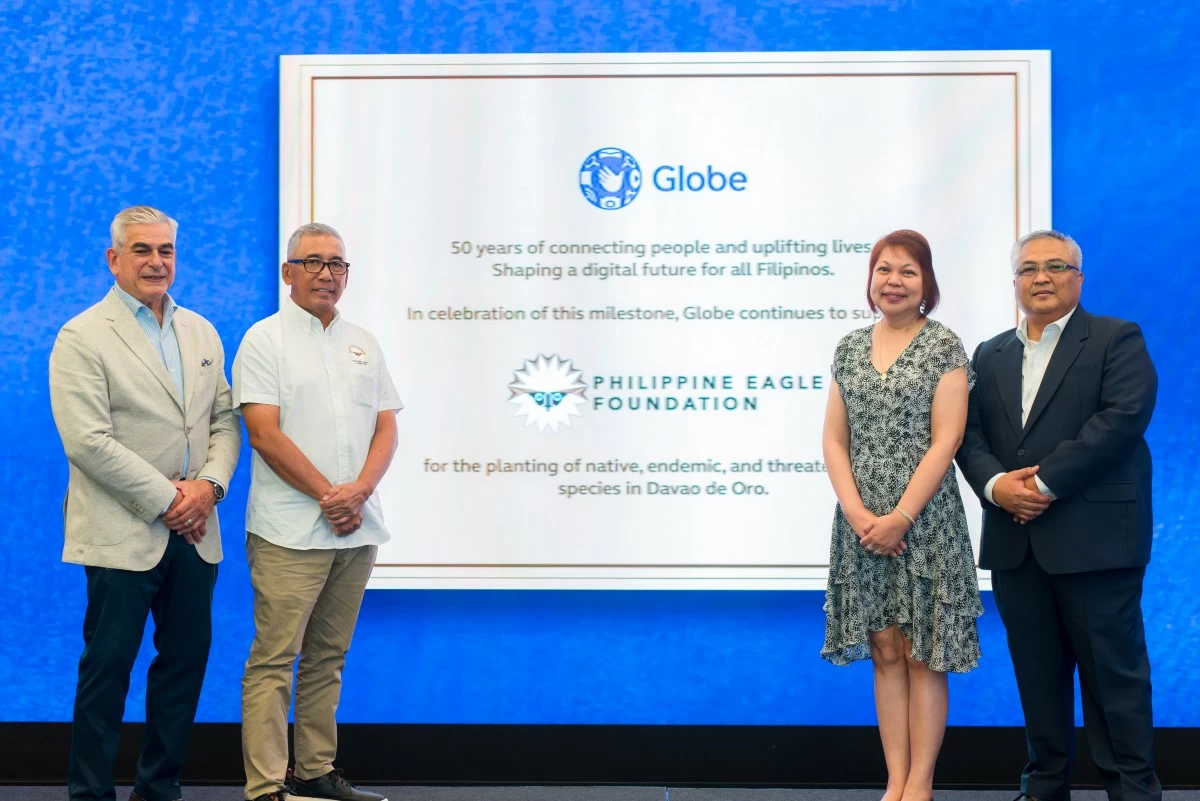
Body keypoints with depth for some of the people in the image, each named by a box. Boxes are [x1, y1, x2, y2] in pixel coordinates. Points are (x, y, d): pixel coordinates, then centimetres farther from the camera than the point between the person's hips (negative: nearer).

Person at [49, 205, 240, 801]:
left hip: (193, 529, 6)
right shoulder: (82, 338, -6)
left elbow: (224, 421, 11)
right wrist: (167, 499, -15)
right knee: (108, 667, -1)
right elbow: (88, 443, -14)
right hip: (124, 533, -6)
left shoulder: (202, 333, 14)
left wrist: (209, 485, -7)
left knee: (186, 659, 10)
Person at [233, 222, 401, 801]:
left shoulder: (362, 344, 15)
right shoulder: (265, 339, -2)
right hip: (291, 531, -6)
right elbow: (264, 432, -10)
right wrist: (327, 495, -12)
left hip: (357, 529, 6)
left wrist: (359, 490, -7)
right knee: (274, 659, -7)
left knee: (327, 658, 11)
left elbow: (385, 427, 11)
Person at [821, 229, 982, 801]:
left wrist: (901, 517, -15)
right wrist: (856, 512, -7)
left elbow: (945, 442, -9)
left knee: (922, 653, 0)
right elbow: (835, 439, 7)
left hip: (924, 519, -4)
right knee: (885, 651, 7)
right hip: (862, 520, 4)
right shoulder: (850, 348, 10)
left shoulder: (944, 348, -3)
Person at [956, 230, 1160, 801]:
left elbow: (1122, 418, -13)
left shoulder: (1117, 341, 1)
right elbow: (970, 433, 9)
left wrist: (1045, 482, -17)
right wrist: (995, 484, -13)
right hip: (1016, 540, 5)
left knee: (1113, 668, -2)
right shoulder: (990, 356, 18)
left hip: (1093, 536, -5)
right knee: (1036, 671, 9)